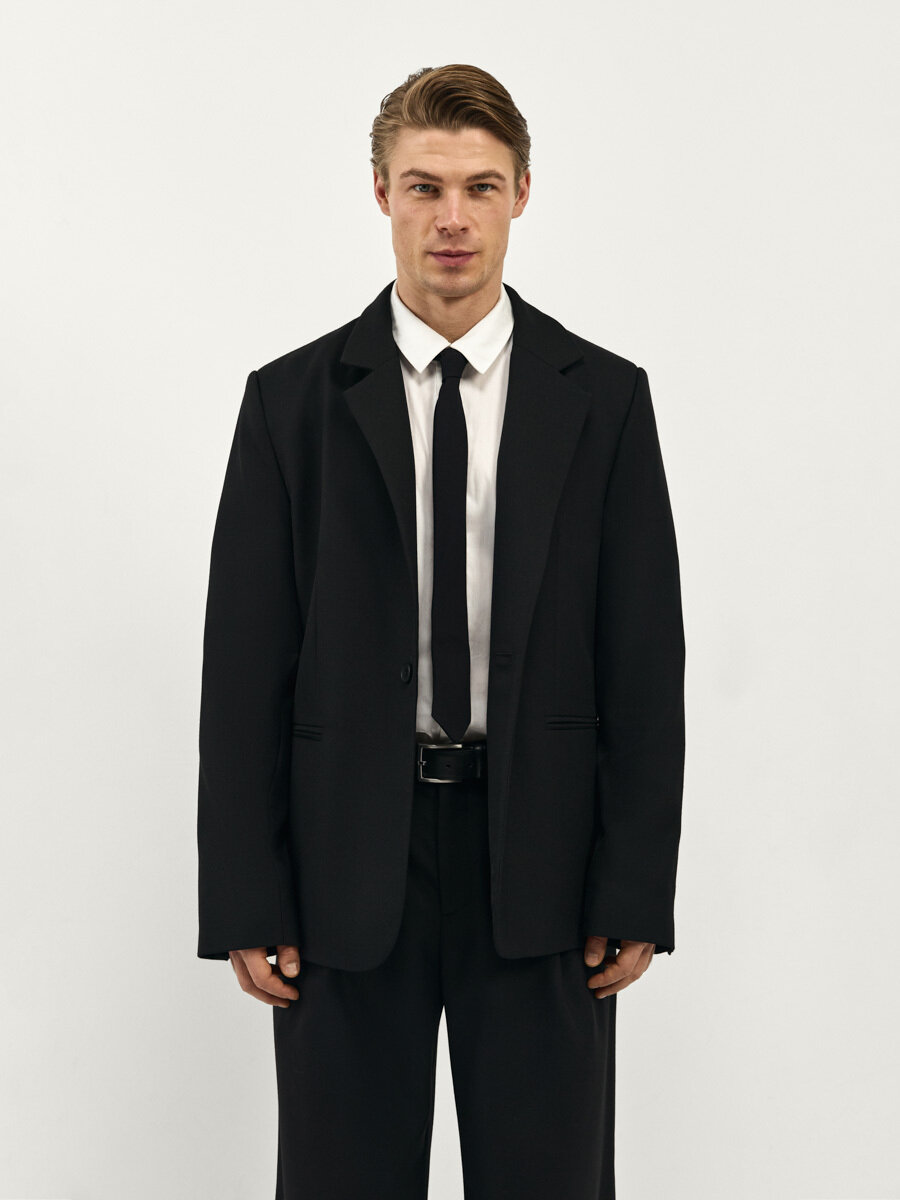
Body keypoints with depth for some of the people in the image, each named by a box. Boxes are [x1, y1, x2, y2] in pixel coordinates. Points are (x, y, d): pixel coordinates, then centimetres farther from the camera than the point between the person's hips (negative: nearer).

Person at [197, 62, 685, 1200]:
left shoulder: (603, 398, 3)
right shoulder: (294, 399, 2)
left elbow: (646, 659, 1)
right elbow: (244, 666, 0)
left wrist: (636, 894, -4)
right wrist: (245, 904, -5)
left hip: (540, 864, 1)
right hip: (347, 869, 0)